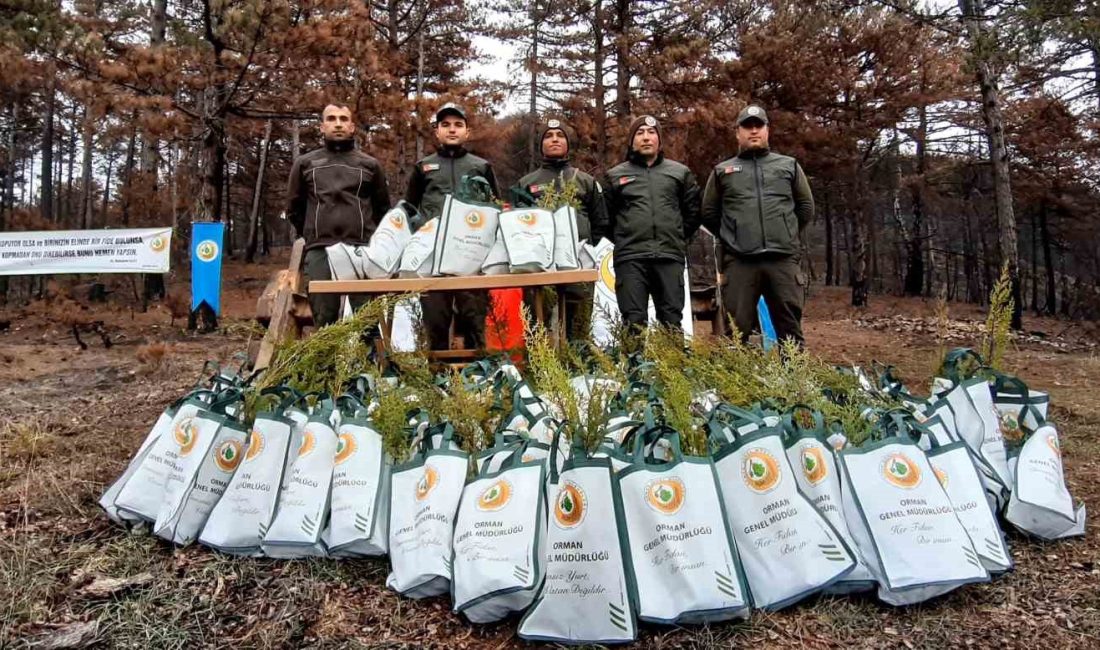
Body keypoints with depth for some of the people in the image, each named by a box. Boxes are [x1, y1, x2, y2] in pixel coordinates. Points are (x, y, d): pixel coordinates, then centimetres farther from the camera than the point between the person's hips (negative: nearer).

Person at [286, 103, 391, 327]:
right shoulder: (305, 163, 14)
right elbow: (294, 208, 20)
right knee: (324, 319, 1)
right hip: (319, 252, 1)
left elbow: (383, 209, 18)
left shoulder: (370, 165, 12)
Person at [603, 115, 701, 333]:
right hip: (630, 258, -1)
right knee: (634, 321, -2)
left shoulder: (680, 172, 13)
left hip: (670, 256, 1)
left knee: (672, 320, 3)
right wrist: (622, 240, 11)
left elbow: (693, 211, 16)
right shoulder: (615, 175, 11)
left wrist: (678, 237, 10)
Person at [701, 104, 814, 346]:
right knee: (736, 330, -2)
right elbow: (709, 213, 16)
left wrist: (787, 234, 15)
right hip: (739, 262, 0)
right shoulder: (722, 170, 15)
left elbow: (806, 207, 19)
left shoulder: (789, 165, 16)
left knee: (790, 330, 3)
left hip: (784, 259, 1)